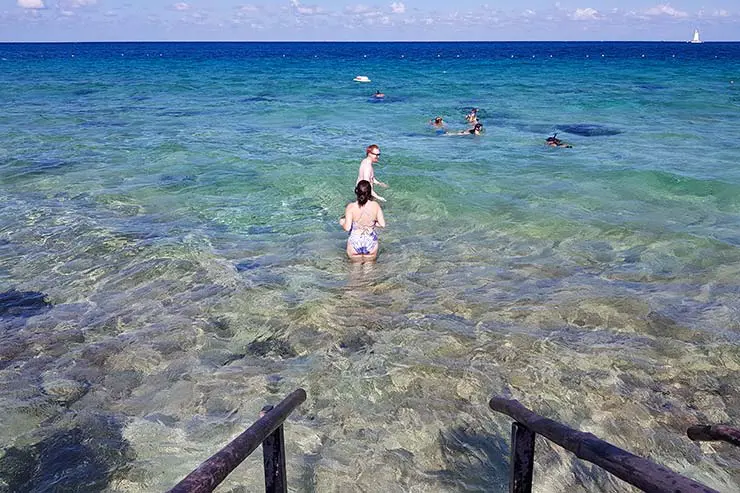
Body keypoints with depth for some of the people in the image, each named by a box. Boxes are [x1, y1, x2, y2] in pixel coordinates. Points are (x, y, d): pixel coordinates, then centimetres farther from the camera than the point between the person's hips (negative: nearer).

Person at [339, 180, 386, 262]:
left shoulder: (351, 207, -17)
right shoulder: (375, 205, -11)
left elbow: (347, 227, -18)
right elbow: (382, 224, -9)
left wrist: (342, 222, 3)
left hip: (355, 244, -1)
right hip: (371, 245, 1)